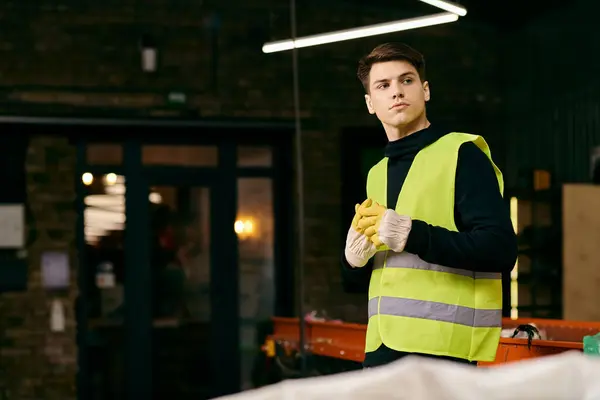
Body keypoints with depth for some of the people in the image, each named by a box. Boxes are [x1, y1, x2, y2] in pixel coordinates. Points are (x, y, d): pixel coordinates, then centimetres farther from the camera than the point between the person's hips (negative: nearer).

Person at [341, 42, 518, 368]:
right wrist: (355, 254, -3)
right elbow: (355, 279, 20)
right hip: (382, 346, 7)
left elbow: (500, 251, -14)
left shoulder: (461, 154, -3)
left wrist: (408, 234, -19)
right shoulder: (376, 174, 17)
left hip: (440, 346, -6)